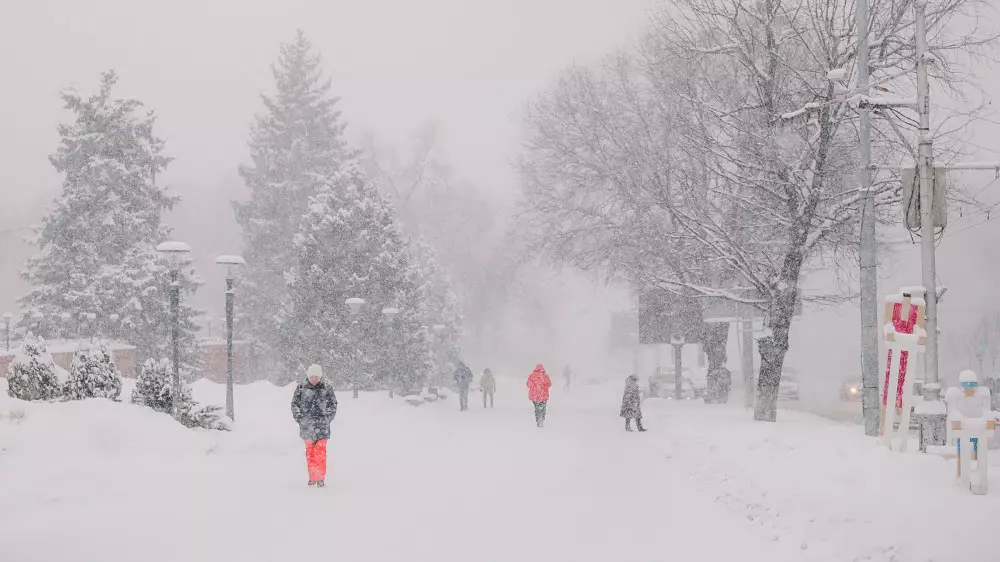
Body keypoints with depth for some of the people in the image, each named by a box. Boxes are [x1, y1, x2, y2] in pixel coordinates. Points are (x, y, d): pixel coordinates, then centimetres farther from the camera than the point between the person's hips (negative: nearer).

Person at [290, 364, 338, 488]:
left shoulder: (327, 387, 1)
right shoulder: (301, 387, 2)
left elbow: (333, 405, 10)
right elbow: (294, 404, 10)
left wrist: (327, 419, 4)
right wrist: (299, 419, 4)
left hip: (322, 425, -1)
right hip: (307, 426, 2)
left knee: (320, 450, -8)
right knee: (309, 451, 6)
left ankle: (321, 477, -7)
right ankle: (312, 476, 14)